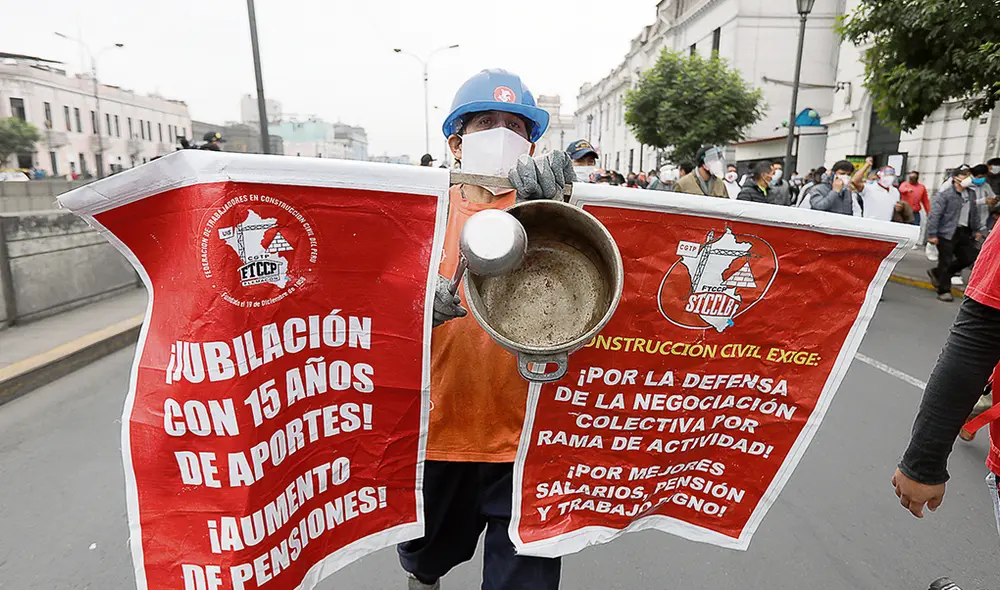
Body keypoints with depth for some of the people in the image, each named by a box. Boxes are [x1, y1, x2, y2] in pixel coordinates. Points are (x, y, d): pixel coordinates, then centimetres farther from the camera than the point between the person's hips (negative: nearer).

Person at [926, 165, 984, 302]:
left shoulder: (971, 194, 12)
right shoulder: (945, 195, -11)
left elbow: (975, 213, 22)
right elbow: (934, 215, -15)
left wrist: (977, 229, 19)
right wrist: (932, 234, -19)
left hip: (964, 233, 7)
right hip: (947, 233, -7)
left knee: (969, 258, 9)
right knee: (946, 262, 0)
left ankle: (937, 273, 25)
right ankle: (944, 291, 10)